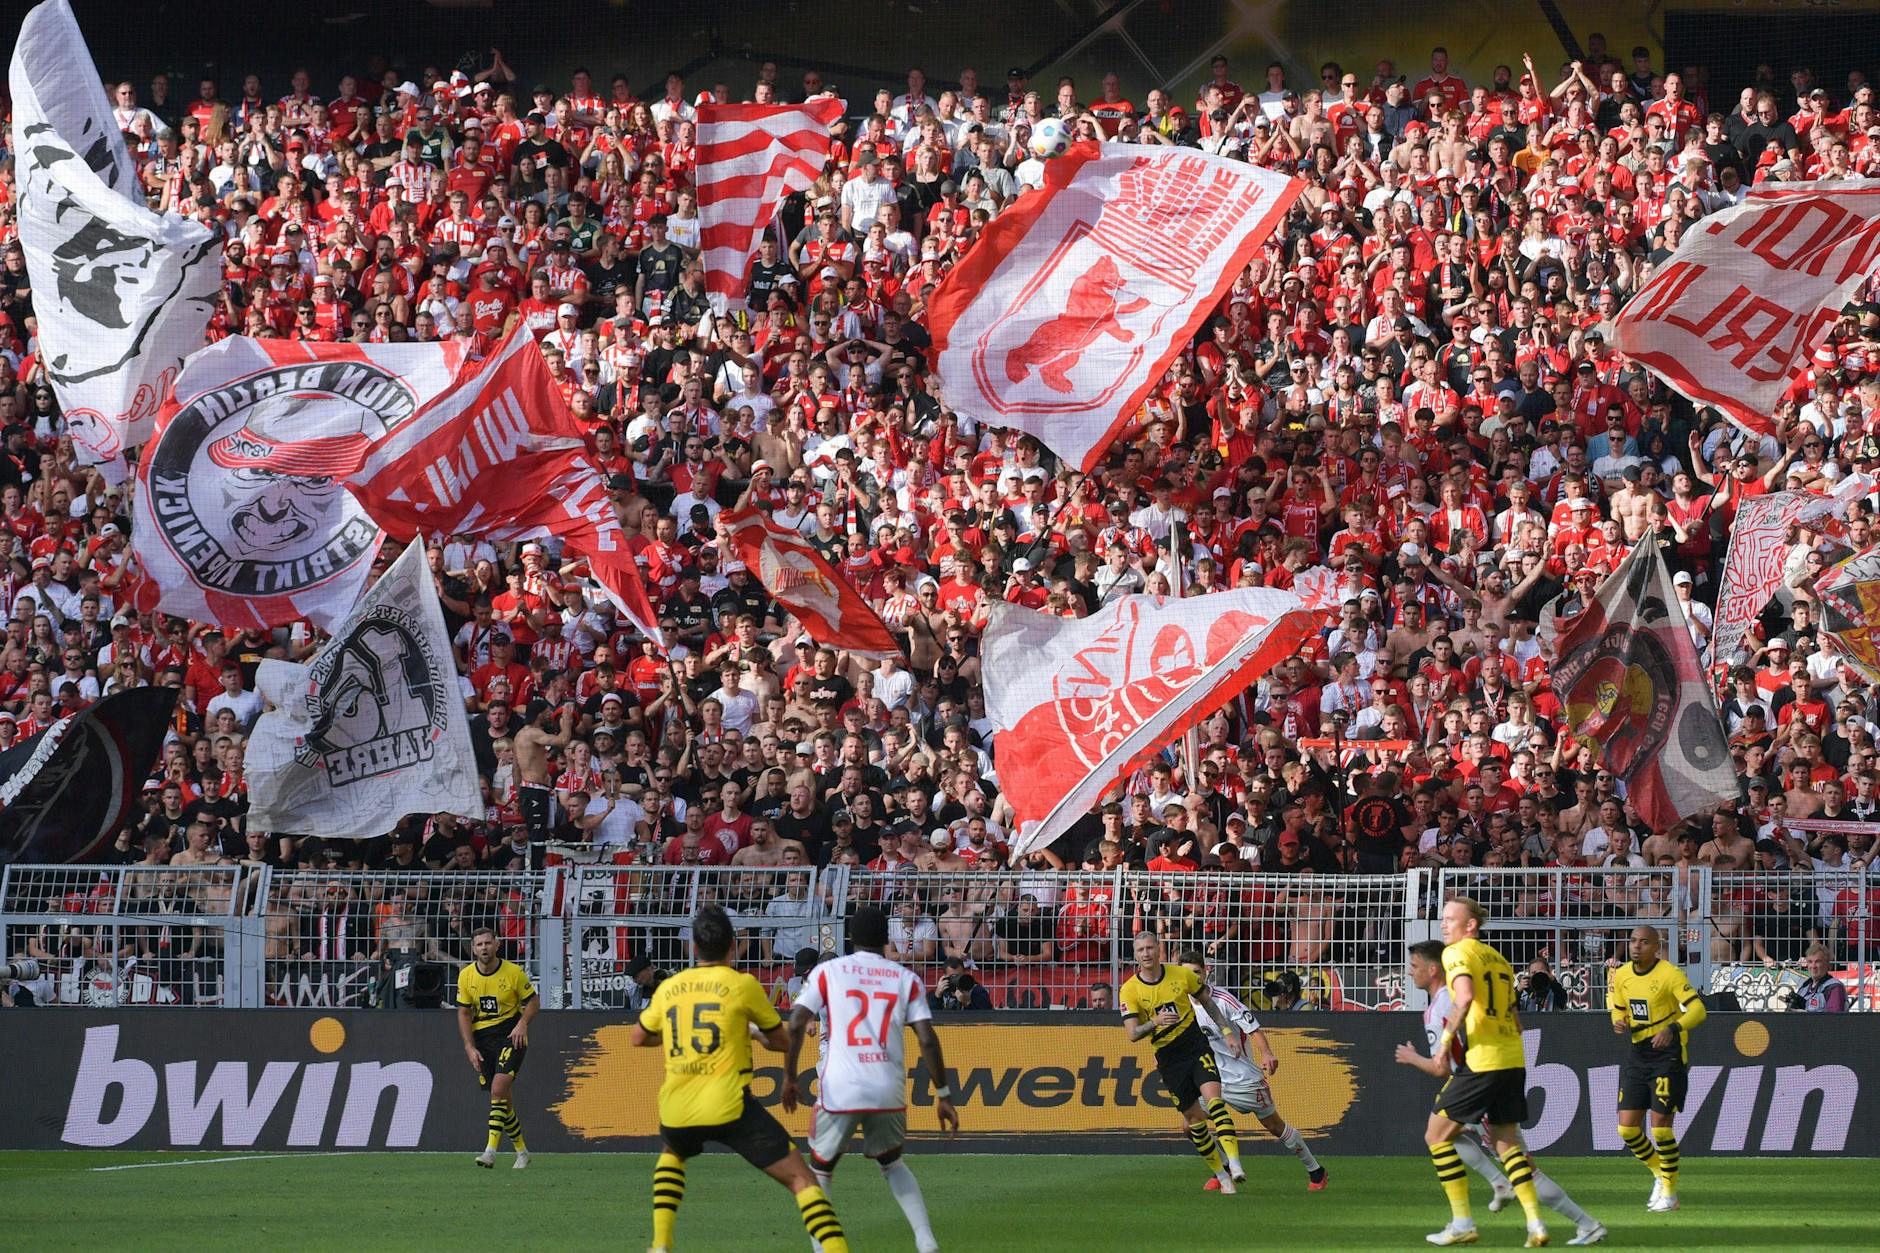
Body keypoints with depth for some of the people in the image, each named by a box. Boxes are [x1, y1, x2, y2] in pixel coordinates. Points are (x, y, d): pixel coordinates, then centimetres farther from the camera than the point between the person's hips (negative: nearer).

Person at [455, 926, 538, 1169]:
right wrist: (470, 1048, -3)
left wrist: (523, 1023, -17)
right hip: (482, 1037, 4)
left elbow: (532, 1001, 2)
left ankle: (491, 1151, -25)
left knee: (499, 1088, -21)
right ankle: (521, 1151, 22)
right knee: (502, 1097, 6)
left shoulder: (514, 972, -9)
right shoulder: (466, 976, 0)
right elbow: (463, 1013, 6)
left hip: (511, 1035, -4)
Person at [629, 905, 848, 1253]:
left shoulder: (669, 988, 11)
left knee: (671, 1155, 38)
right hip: (729, 1107, -4)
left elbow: (636, 1038, 27)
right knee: (801, 1178, -2)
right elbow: (783, 1041, 12)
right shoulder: (742, 985, 0)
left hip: (676, 1112, 4)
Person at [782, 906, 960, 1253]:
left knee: (819, 1170, 17)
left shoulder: (828, 971, 8)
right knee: (892, 1164, 26)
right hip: (888, 1091, 2)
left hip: (839, 1090, -2)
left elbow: (797, 1023, -3)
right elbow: (928, 1039, 3)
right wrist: (944, 1095, 8)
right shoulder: (905, 978, 11)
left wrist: (789, 1077, 6)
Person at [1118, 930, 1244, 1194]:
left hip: (1196, 1046, -1)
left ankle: (1234, 1164, -30)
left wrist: (1226, 1031, 10)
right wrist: (1155, 1022, -30)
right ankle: (1221, 1175, 15)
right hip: (1169, 1060, 1)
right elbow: (1133, 1033, -11)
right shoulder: (1130, 991, -6)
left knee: (1213, 1099, -22)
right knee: (1193, 1118, 2)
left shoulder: (1182, 975, -2)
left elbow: (1207, 1001, 14)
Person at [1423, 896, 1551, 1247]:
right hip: (1513, 1058, 8)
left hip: (1481, 1060, -8)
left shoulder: (1457, 953, -5)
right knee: (1506, 1141, 15)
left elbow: (1464, 997, -24)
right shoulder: (1497, 958, 19)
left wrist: (1446, 1037, -13)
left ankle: (1462, 1223, 1)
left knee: (1437, 1135, 4)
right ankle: (1535, 1224, 2)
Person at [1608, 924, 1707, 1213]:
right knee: (1627, 1127, 0)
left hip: (1669, 1055, -6)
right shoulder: (1621, 977, 6)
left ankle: (1669, 1191, 6)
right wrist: (1620, 1024, -5)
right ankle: (1660, 1173, 24)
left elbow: (1698, 1010, -19)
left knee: (1660, 1125, -10)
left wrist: (1673, 1029, -36)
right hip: (1638, 1055, 6)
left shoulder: (1670, 974, -13)